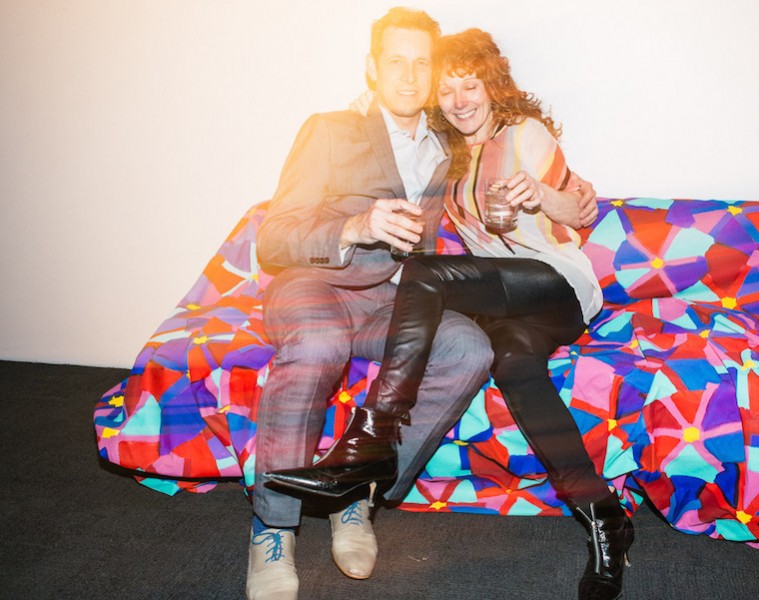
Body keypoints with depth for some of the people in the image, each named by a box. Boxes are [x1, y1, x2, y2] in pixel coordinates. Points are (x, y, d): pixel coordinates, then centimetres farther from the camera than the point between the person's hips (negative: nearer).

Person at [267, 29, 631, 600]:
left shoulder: (526, 131, 1)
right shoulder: (458, 156, 22)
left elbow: (576, 215, -9)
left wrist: (540, 194, -34)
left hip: (560, 284, -6)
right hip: (510, 294, 6)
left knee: (424, 273, -28)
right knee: (514, 359, -32)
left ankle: (371, 444, -32)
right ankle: (602, 517, -34)